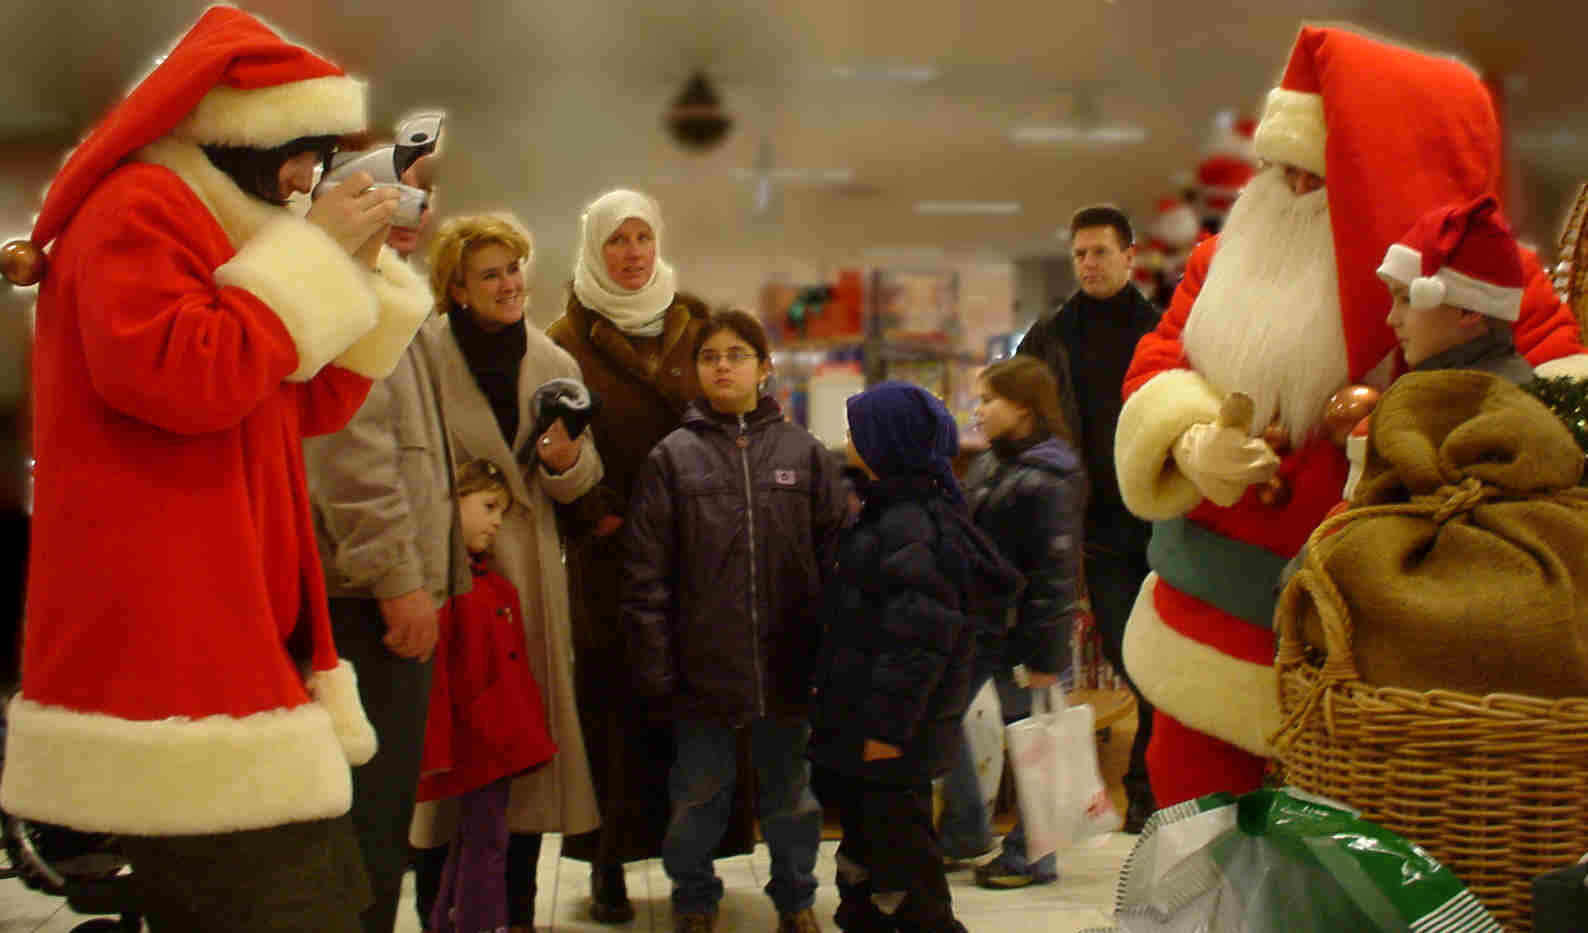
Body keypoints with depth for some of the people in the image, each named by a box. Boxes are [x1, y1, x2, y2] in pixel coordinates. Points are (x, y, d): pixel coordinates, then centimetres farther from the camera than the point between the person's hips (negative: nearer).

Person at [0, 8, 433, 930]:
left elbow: (314, 406, 22)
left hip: (231, 650, 11)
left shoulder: (208, 224, 23)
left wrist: (361, 266, 11)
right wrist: (311, 252, -15)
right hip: (170, 652, -11)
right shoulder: (137, 210, -8)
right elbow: (183, 377, -24)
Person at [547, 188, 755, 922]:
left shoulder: (694, 327, 11)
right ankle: (609, 863, 8)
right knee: (614, 707, -1)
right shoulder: (567, 339, 3)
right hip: (609, 553, -2)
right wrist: (600, 517, -17)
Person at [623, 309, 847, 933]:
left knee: (792, 793, 14)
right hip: (703, 667, -1)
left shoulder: (805, 453, 3)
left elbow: (835, 556, 2)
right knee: (699, 796, 11)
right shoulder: (672, 457, 0)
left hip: (788, 666, 1)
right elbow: (646, 576, -2)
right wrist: (655, 670, -7)